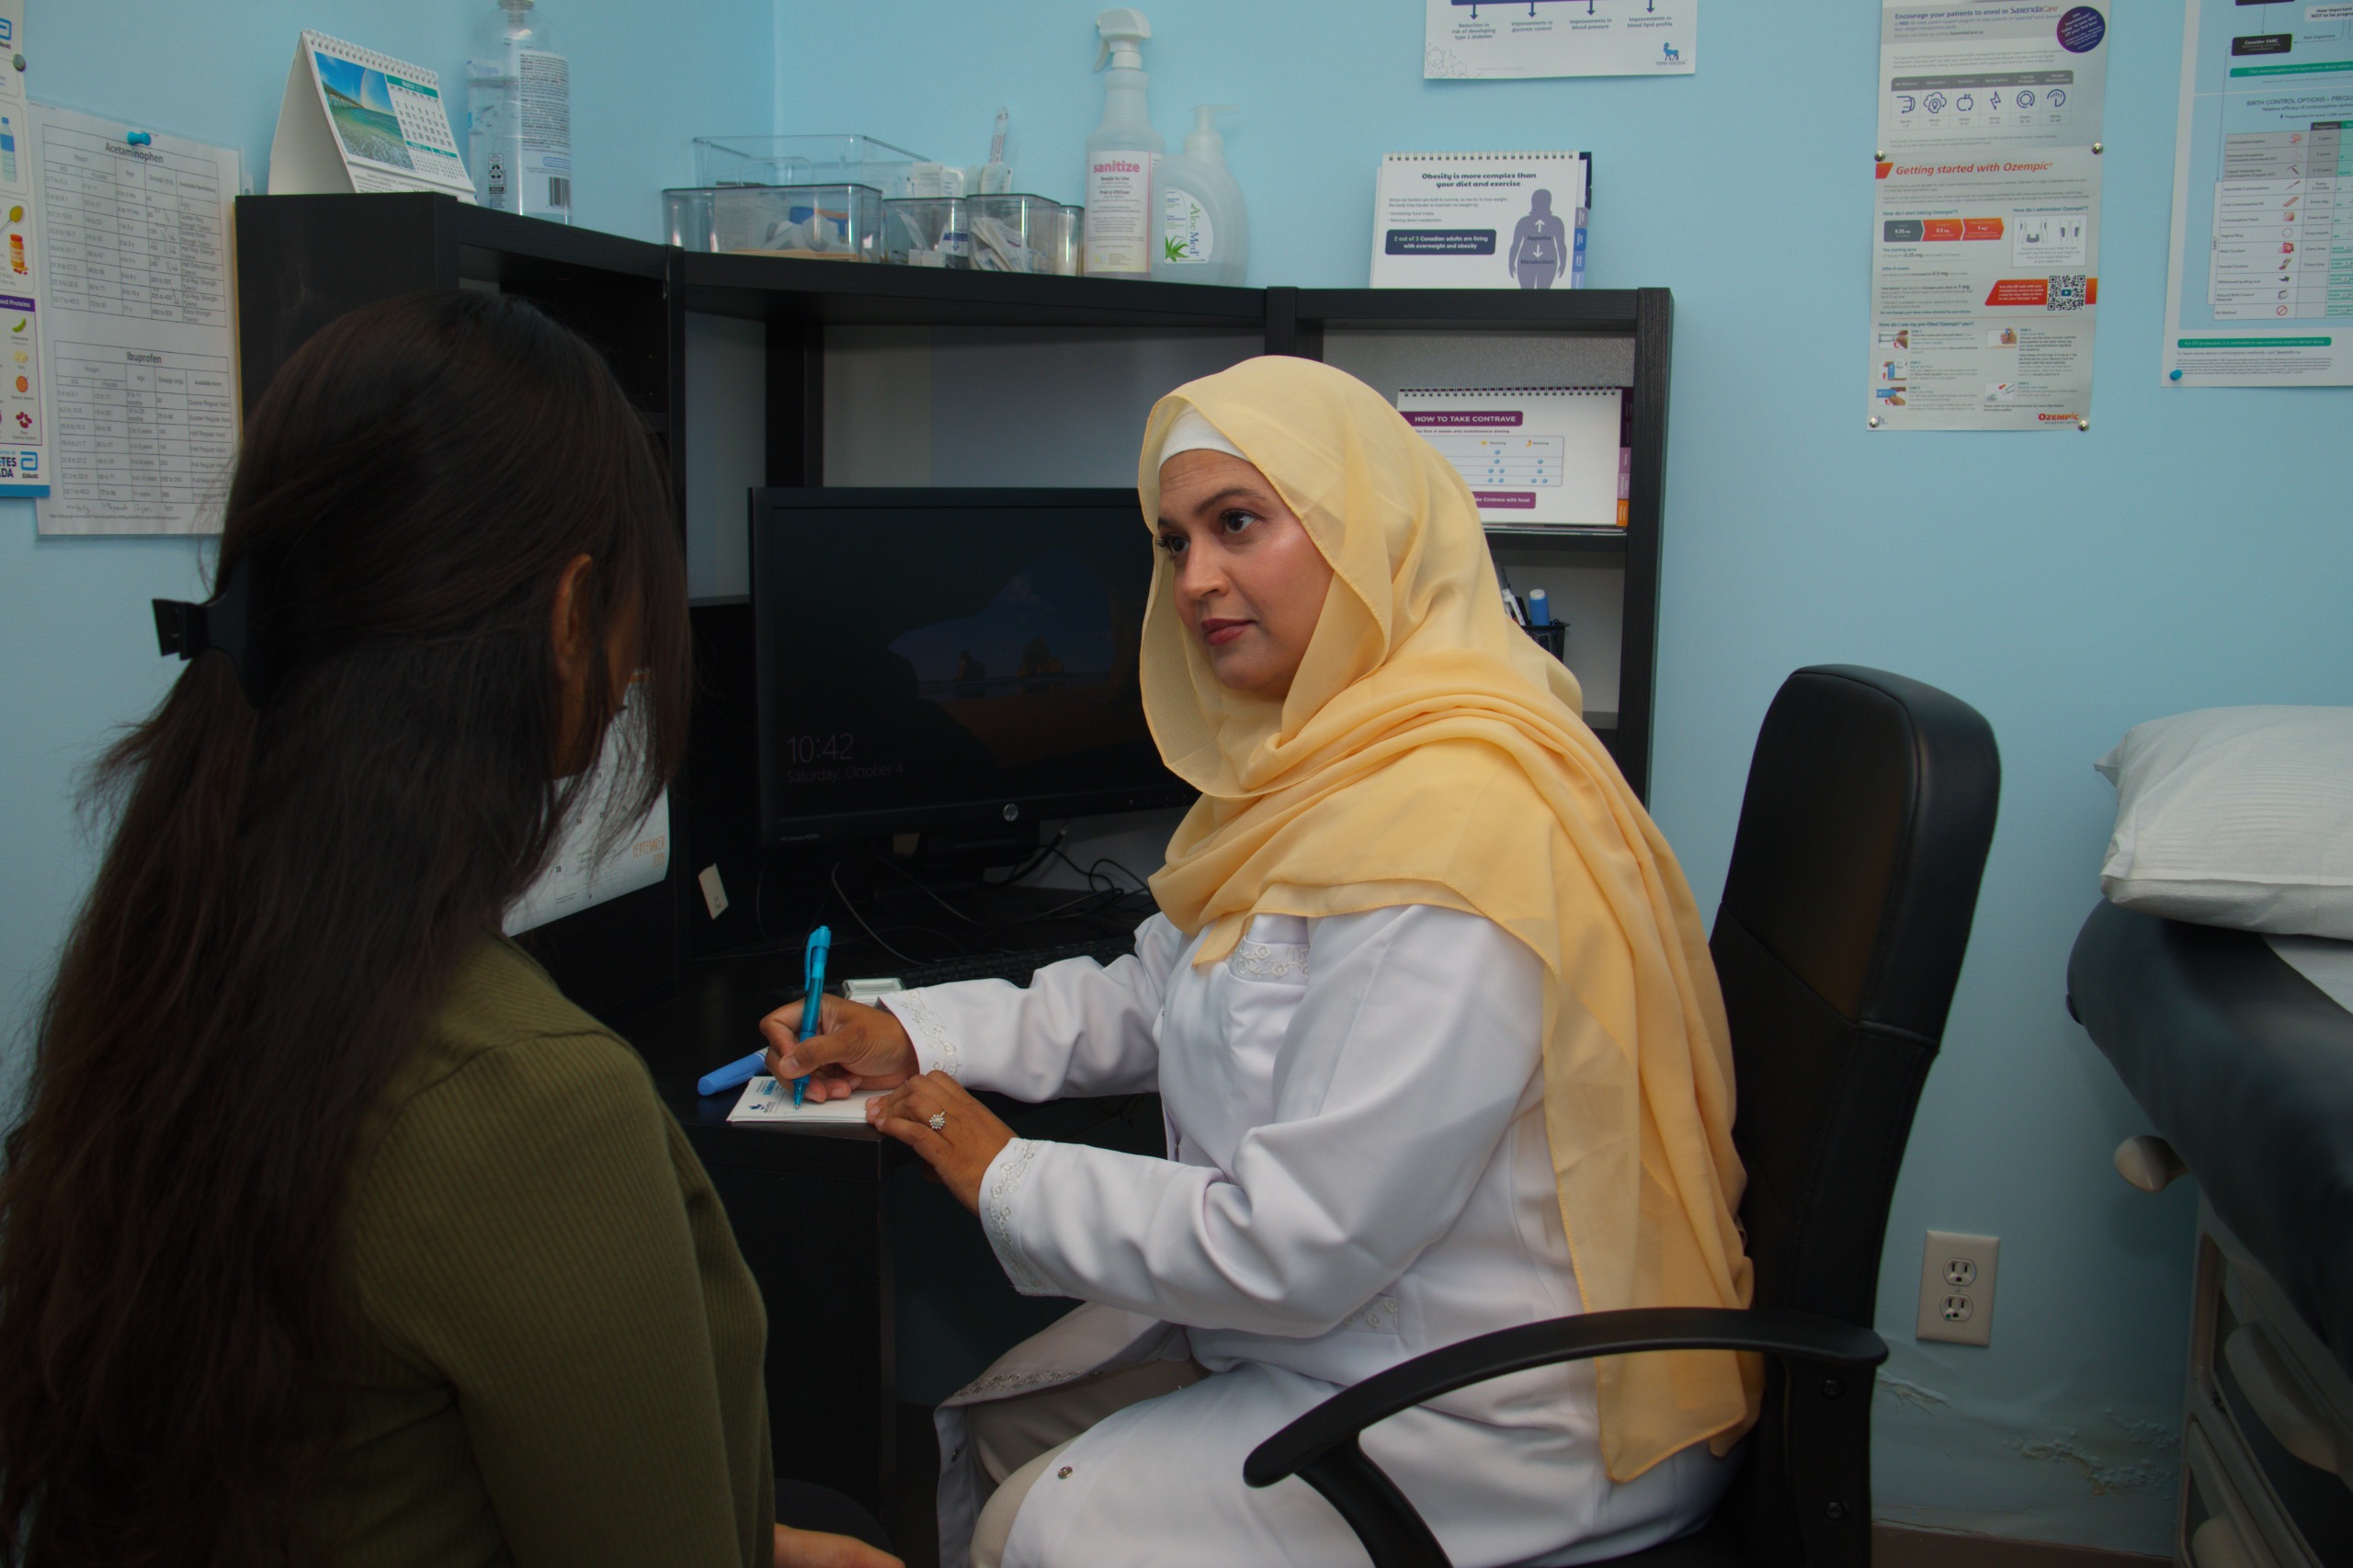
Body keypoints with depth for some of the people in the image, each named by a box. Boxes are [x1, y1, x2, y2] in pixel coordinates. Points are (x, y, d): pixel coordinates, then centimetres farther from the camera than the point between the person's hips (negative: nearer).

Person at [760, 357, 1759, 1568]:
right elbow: (1163, 992, 15)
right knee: (991, 1432, 11)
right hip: (1356, 1319, 9)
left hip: (1514, 1414, -9)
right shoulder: (1331, 762, 3)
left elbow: (1291, 1251, -28)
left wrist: (1007, 1182, -13)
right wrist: (914, 1037, 4)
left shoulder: (1448, 831, -31)